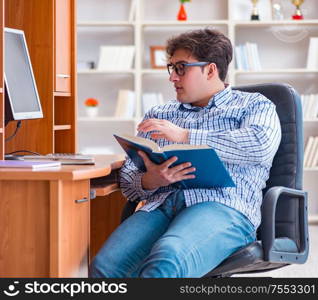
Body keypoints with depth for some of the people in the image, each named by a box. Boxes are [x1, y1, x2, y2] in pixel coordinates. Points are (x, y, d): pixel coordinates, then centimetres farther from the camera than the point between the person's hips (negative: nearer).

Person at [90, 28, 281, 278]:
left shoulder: (254, 105, 17)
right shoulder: (159, 115, 29)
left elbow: (262, 146, -7)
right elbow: (128, 177, 21)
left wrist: (186, 136, -8)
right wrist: (149, 181, -5)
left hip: (222, 206, -4)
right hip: (159, 206, 4)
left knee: (166, 263, -38)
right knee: (105, 266, -29)